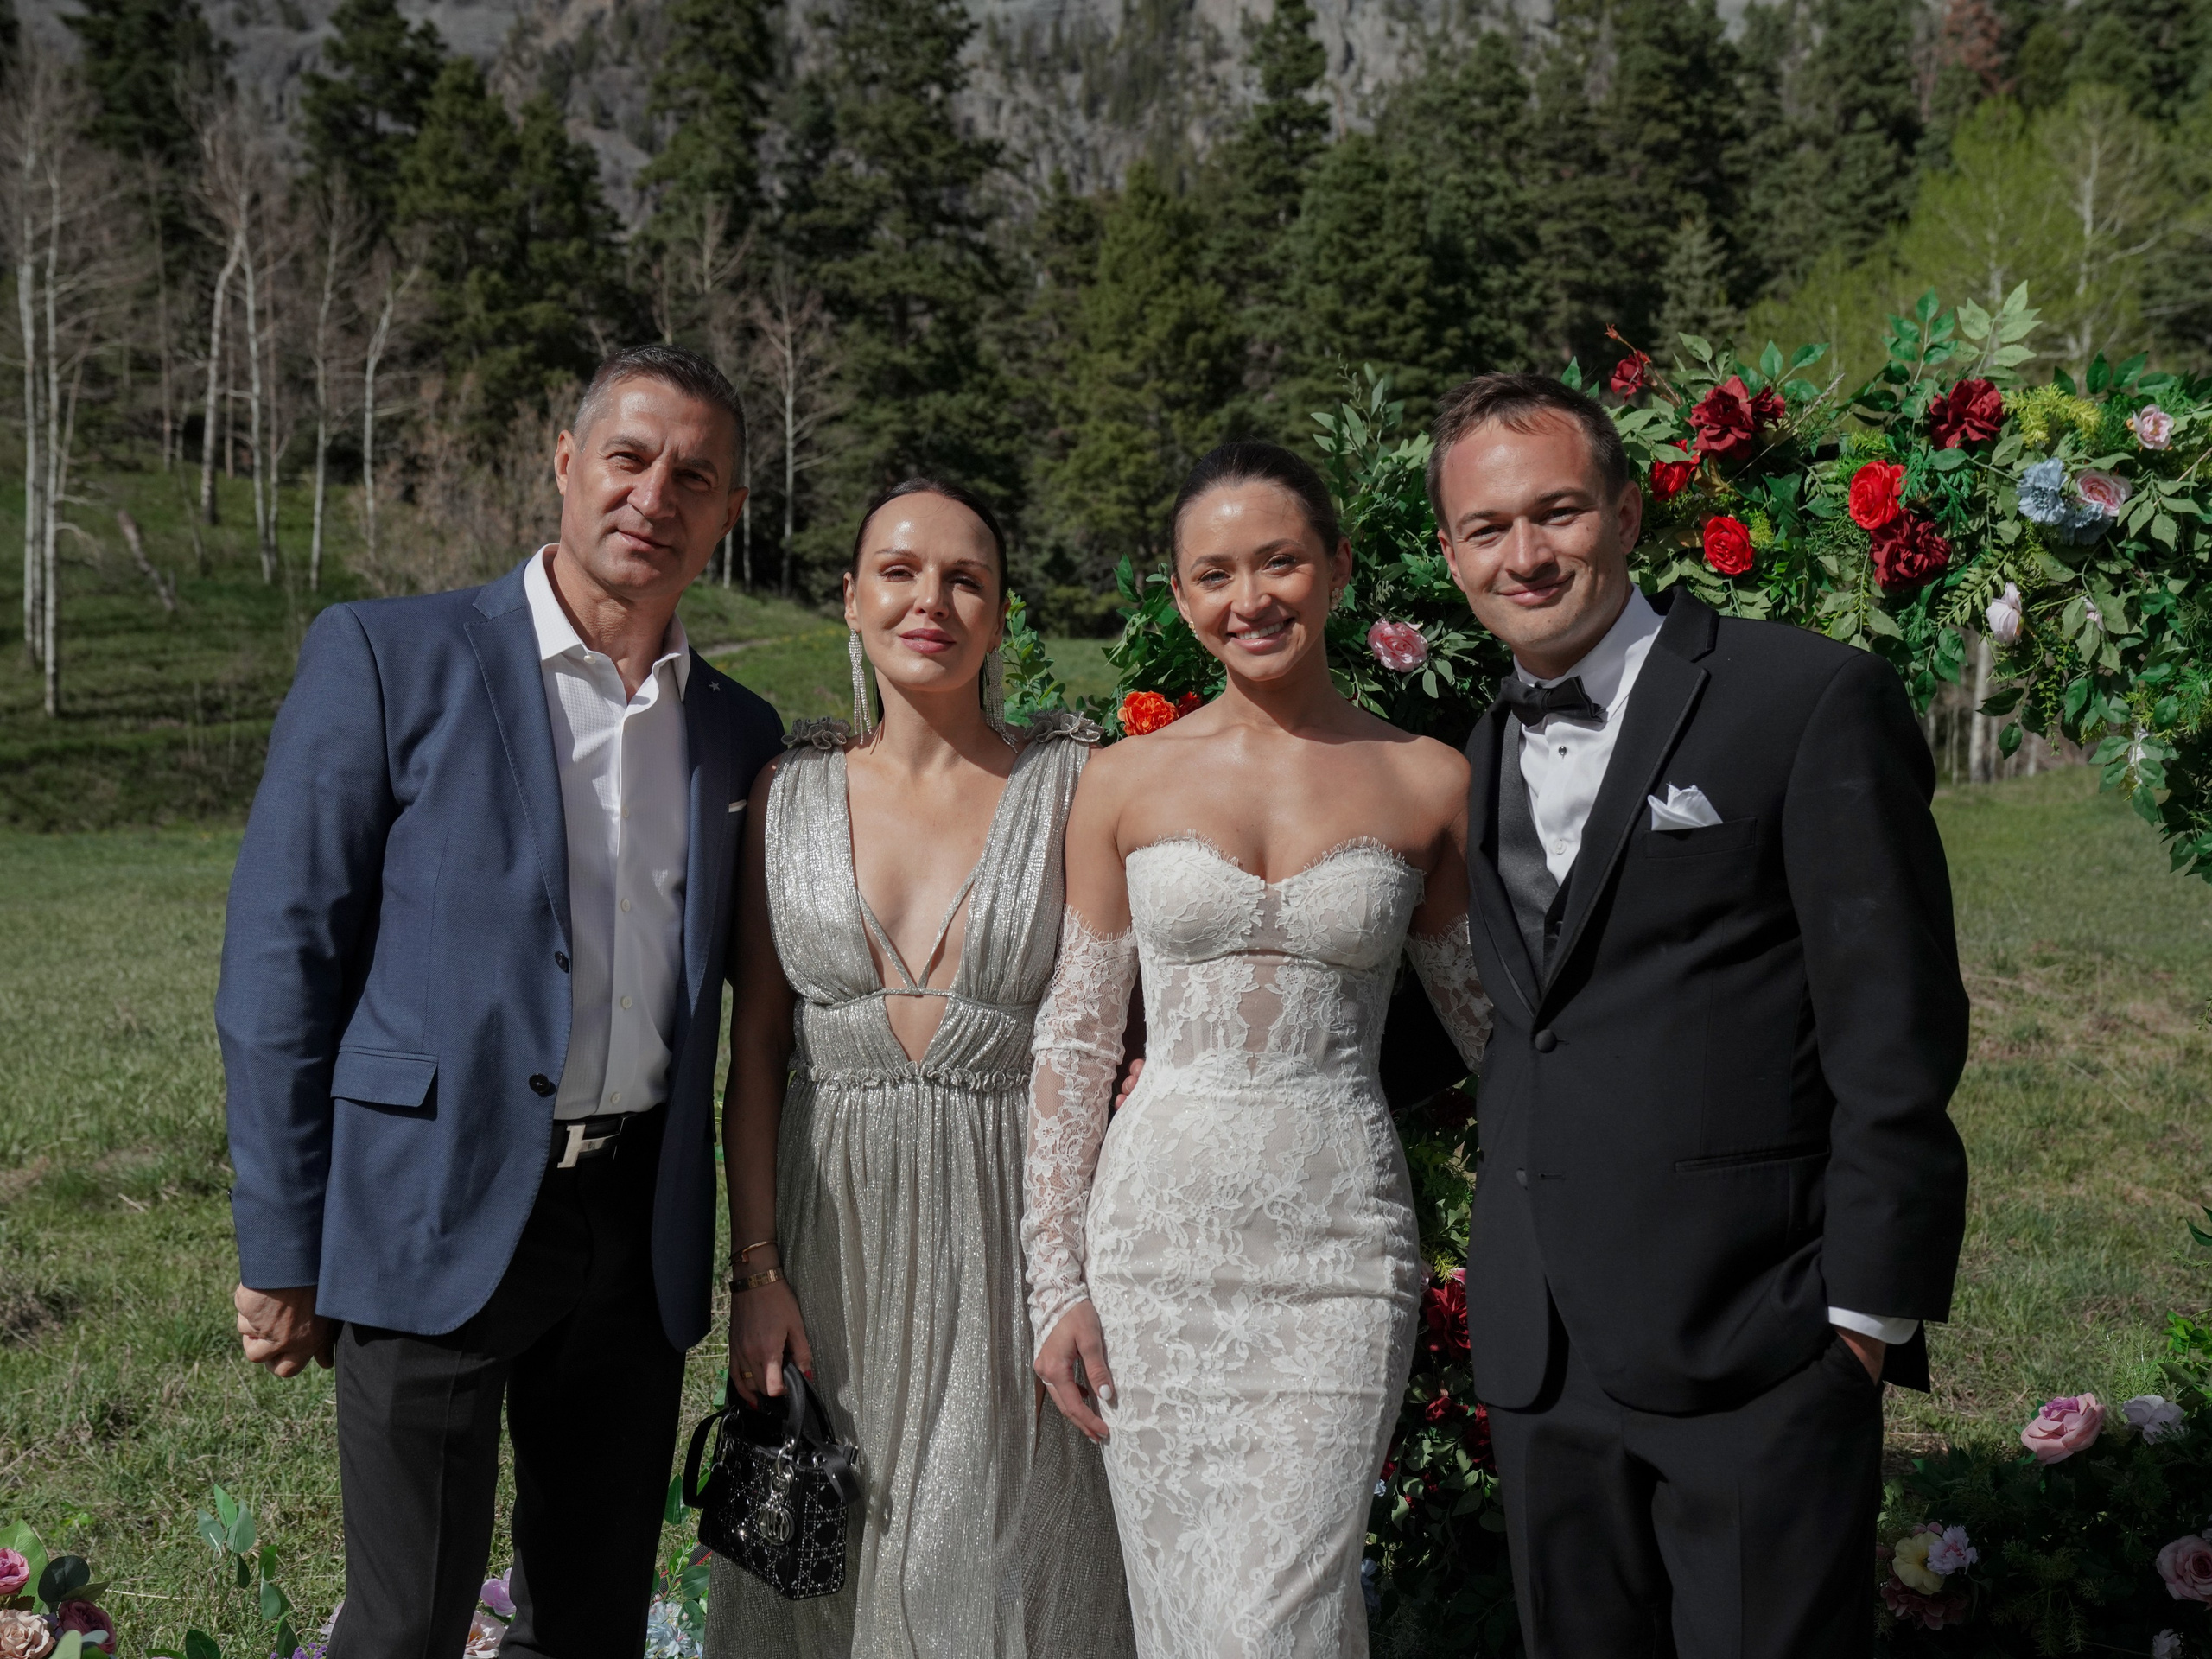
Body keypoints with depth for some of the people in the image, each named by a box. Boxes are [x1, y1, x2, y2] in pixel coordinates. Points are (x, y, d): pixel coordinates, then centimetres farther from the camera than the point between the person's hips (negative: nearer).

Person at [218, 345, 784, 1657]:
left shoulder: (742, 732, 9)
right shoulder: (387, 657, -4)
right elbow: (282, 956, -5)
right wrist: (283, 1249, -7)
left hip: (642, 1235, 5)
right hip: (439, 1217, -4)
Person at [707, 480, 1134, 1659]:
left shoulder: (1076, 782, -4)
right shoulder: (792, 790, 3)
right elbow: (756, 1041, 3)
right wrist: (757, 1270, -2)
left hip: (1009, 1230, -2)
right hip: (831, 1219, 2)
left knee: (997, 1563, 7)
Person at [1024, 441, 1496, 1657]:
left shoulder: (1425, 783, 2)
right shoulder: (1124, 782, 2)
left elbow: (1492, 1016, 12)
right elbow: (1074, 1041, 5)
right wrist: (1054, 1281, 2)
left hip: (1340, 1245, -1)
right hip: (1158, 1235, 1)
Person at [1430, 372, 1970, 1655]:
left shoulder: (1816, 701, -7)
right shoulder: (1488, 751, 13)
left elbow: (1897, 1038, -9)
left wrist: (1867, 1314, -11)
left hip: (1754, 1345, -6)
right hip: (1540, 1355, 6)